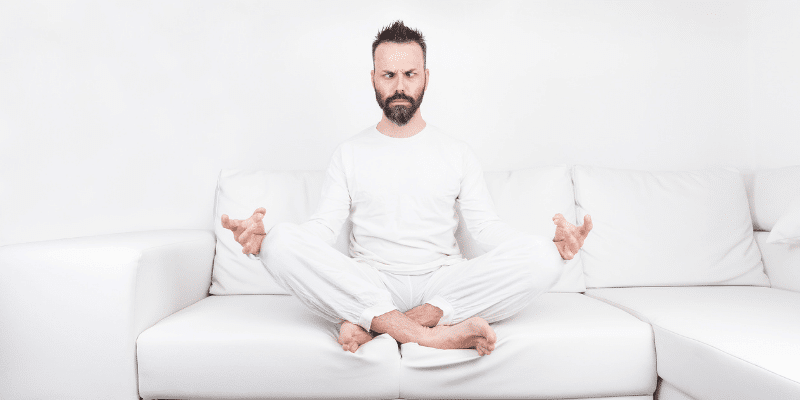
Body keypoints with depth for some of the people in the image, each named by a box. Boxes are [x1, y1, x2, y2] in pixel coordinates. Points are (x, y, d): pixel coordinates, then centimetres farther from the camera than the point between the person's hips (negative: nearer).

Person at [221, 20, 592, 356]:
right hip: (367, 285, 0)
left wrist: (554, 245, -15)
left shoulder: (457, 152, 12)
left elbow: (488, 228, 4)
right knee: (283, 241, -27)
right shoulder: (349, 153, 12)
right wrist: (262, 239, -19)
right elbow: (322, 226, 2)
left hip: (443, 284, 1)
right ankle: (433, 334, -32)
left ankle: (373, 324, -27)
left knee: (541, 260, -26)